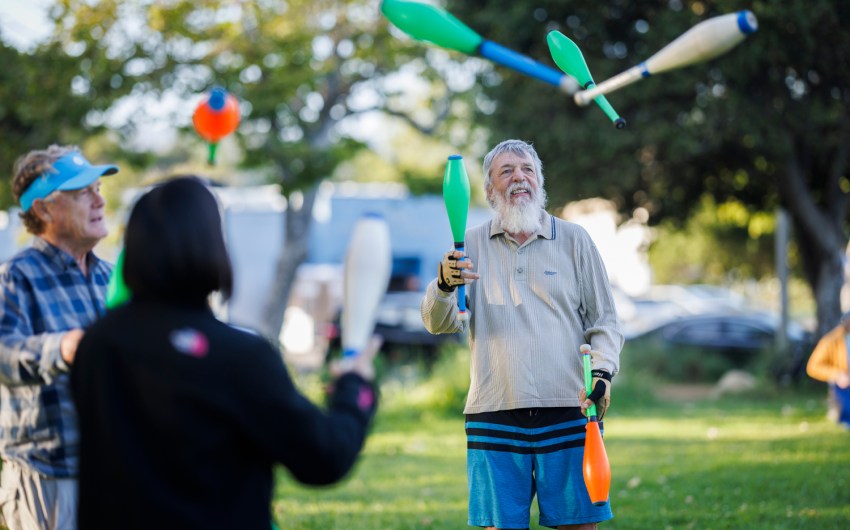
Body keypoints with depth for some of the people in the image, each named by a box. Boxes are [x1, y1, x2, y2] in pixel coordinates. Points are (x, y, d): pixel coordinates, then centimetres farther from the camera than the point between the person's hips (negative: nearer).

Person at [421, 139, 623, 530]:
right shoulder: (471, 245, 10)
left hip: (567, 411, 0)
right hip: (494, 416, 0)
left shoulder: (574, 239, 9)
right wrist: (444, 286, -20)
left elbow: (603, 319, 11)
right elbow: (440, 323, 2)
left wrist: (601, 372, -7)